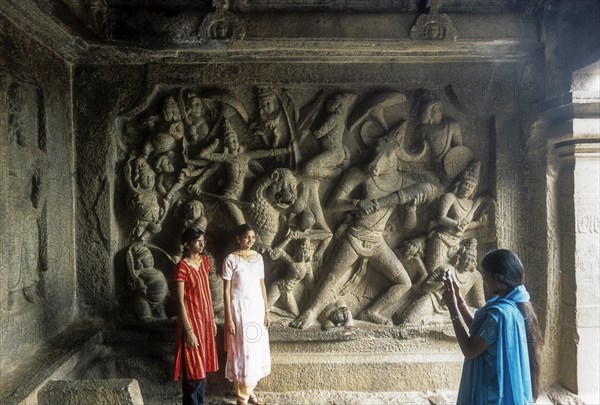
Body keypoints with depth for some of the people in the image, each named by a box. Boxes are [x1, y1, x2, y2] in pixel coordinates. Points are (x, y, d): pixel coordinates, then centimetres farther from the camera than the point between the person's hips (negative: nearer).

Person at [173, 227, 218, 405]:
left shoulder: (205, 260, 6)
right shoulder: (182, 267, -17)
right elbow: (180, 301, -17)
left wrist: (212, 319, 14)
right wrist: (188, 330, -19)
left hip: (205, 318, 7)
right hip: (192, 320, -7)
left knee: (203, 366, 16)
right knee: (193, 370, 2)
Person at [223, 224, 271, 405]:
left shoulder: (258, 257, 5)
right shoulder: (231, 259, -11)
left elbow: (262, 285, 11)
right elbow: (226, 290, -11)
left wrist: (266, 310, 9)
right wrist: (229, 318, -13)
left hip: (257, 307, 6)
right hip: (240, 308, -6)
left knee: (257, 349, 12)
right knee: (242, 350, 1)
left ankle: (249, 389, 31)